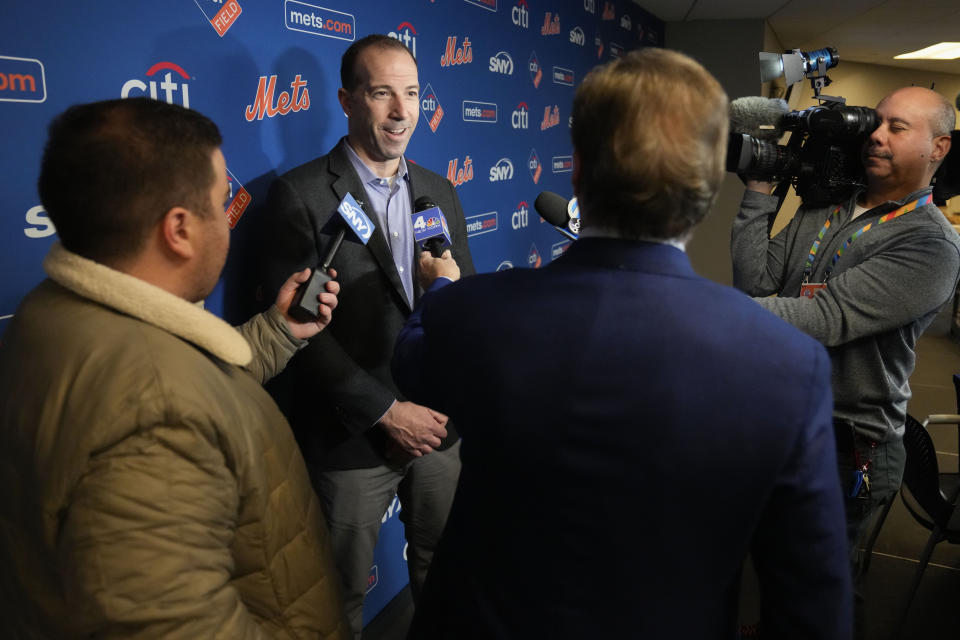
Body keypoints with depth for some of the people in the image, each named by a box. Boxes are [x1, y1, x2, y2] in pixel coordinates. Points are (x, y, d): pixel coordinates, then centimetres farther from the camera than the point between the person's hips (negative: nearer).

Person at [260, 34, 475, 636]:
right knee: (345, 591, 15)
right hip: (353, 436, -4)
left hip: (440, 425, 5)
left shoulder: (440, 192, 6)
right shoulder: (302, 195, -10)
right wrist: (388, 411, -15)